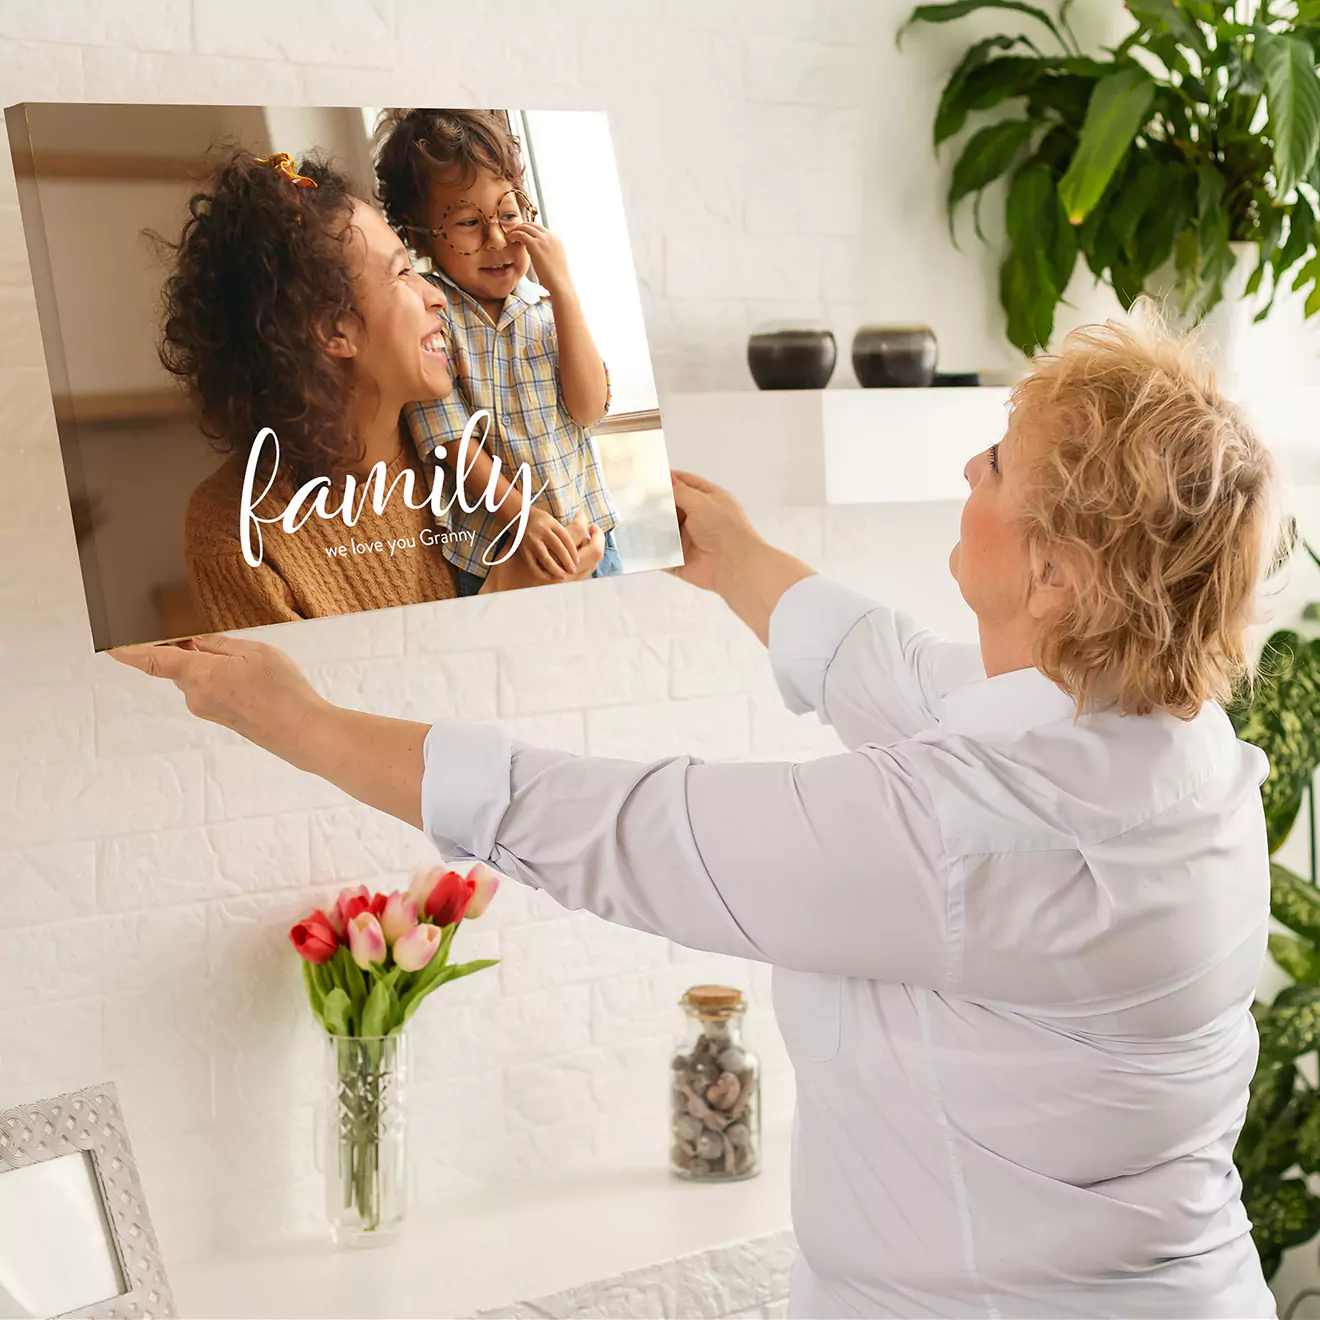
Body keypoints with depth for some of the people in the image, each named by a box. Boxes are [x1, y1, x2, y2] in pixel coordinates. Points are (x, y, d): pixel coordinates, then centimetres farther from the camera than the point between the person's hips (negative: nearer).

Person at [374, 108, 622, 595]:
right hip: (491, 555, -4)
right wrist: (522, 516, -26)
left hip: (589, 530, 4)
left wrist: (562, 289, -13)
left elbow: (589, 408, -8)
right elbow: (451, 440, -14)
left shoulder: (544, 306, 4)